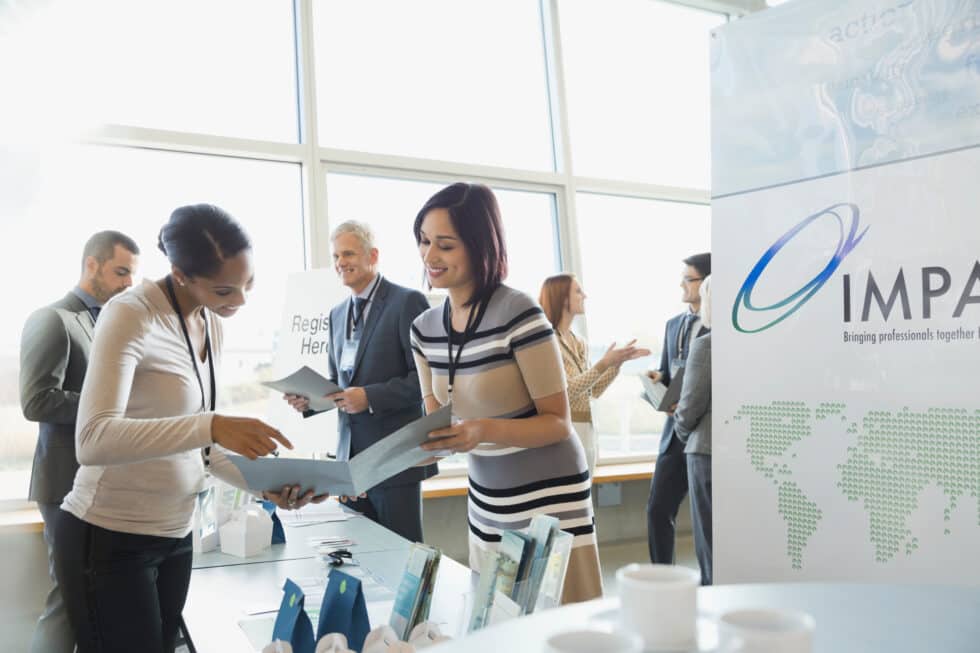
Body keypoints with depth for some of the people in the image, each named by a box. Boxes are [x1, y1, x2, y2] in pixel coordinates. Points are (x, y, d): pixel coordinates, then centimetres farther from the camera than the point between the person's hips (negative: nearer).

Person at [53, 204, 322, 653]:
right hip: (108, 540, -7)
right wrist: (210, 426, -42)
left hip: (174, 535, 7)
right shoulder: (131, 314, -18)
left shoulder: (210, 325, 5)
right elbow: (93, 440, -30)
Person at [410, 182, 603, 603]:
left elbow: (558, 423, -13)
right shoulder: (424, 329, 2)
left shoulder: (519, 314, -18)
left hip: (548, 497, -6)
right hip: (485, 500, 6)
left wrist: (486, 431, -29)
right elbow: (437, 421, 9)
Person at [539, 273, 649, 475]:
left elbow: (594, 391, 14)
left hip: (586, 431, 8)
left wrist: (618, 362, 5)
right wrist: (604, 363, -21)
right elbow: (565, 392, -19)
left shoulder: (580, 343, 13)